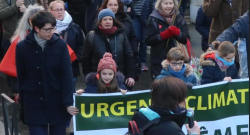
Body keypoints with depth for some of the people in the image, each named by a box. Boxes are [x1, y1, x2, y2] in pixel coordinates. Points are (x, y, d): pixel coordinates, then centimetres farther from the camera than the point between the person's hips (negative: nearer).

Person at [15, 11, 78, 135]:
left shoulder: (60, 45, -5)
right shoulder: (22, 47, -4)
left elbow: (67, 75, -7)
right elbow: (21, 77, 3)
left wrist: (68, 102, -14)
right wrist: (23, 104, 4)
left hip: (57, 103, 1)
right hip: (34, 104, 0)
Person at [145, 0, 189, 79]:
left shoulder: (179, 19, 4)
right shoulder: (154, 19, -2)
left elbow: (186, 40, 0)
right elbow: (148, 41, -7)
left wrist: (177, 32, -18)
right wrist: (163, 35, -20)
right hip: (158, 61, -2)